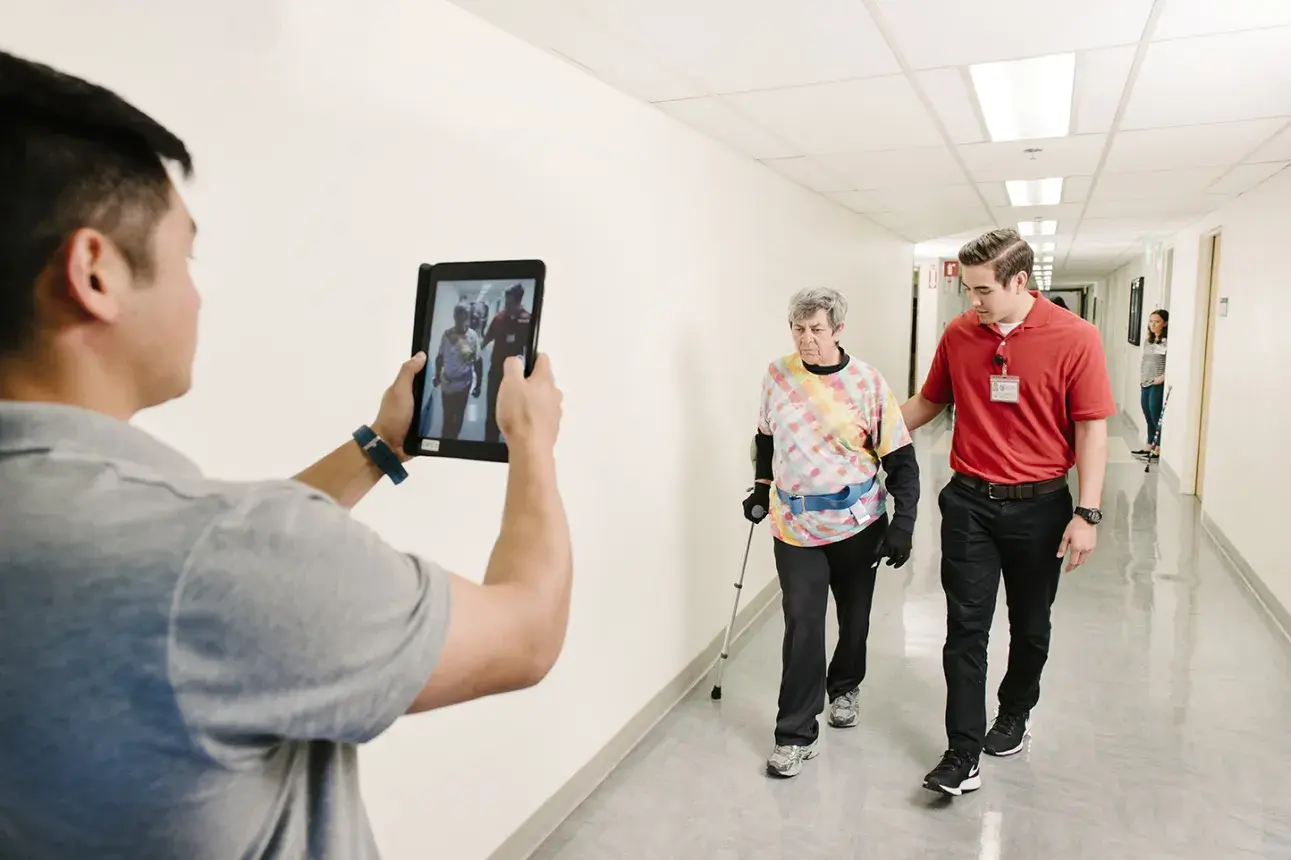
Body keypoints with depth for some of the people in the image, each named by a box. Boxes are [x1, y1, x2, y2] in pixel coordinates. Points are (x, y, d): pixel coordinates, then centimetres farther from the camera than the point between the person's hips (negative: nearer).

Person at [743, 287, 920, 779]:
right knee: (802, 624, -5)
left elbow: (901, 460, -6)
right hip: (795, 523, 1)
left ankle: (844, 688, 43)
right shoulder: (777, 376, -2)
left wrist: (903, 524, -12)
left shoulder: (867, 383, -9)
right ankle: (796, 735, 6)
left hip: (857, 520, 0)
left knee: (853, 617, 15)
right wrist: (761, 489, 15)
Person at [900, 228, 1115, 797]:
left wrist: (1086, 513, -11)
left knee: (1030, 625, 16)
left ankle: (1016, 714, 41)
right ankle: (963, 755, 7)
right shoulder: (958, 334, -1)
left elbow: (1092, 429, -8)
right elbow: (929, 401, 13)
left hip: (1039, 505, -1)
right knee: (965, 628, 0)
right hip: (969, 501, 2)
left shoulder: (1075, 337, -9)